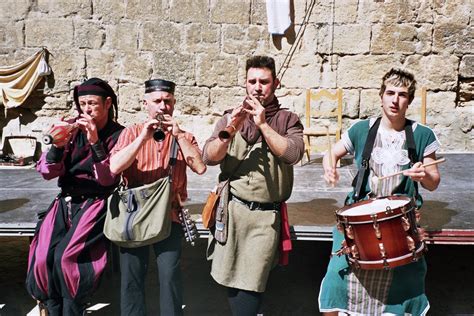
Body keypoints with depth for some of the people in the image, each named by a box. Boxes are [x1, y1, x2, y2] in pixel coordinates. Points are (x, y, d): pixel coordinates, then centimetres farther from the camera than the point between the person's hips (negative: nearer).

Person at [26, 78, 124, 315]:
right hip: (65, 202, 4)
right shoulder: (72, 129, 3)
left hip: (96, 204, -4)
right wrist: (58, 146, -20)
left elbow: (108, 179, -14)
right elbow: (47, 172, 0)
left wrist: (95, 142, -25)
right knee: (43, 258, -15)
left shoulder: (118, 135, -6)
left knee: (67, 256, -23)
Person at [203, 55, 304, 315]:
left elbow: (293, 154, -13)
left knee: (250, 286, -2)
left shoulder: (288, 120, 5)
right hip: (232, 209, 2)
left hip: (266, 216, -1)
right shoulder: (231, 117, 7)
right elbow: (209, 157, -4)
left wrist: (263, 124, -18)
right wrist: (229, 132, -20)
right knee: (230, 279, 10)